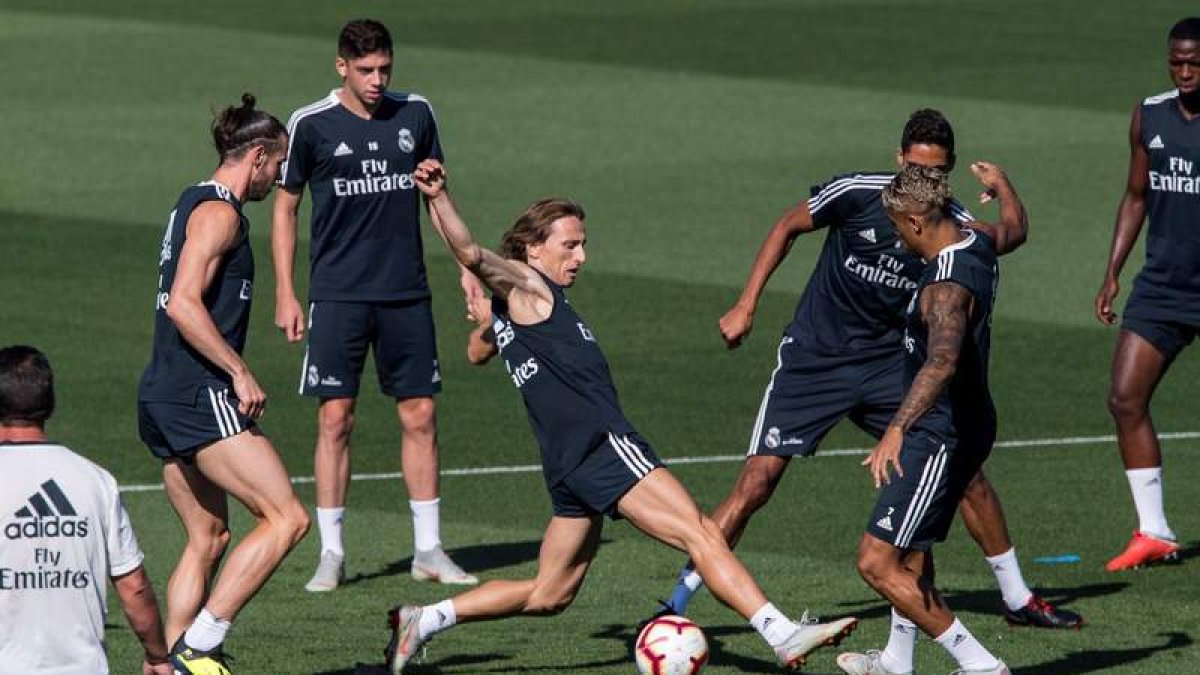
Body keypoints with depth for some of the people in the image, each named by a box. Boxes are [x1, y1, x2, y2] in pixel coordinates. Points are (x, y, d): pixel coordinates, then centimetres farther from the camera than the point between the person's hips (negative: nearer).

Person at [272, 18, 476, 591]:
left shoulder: (415, 114, 5)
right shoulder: (311, 125, -4)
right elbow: (285, 206, 4)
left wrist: (465, 264, 10)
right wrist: (285, 294, -1)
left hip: (407, 295, 3)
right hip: (337, 296, -3)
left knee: (420, 416, 3)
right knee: (335, 419, -5)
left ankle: (428, 550, 11)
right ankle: (331, 555, 2)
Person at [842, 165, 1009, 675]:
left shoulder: (948, 286, -27)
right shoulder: (980, 245, 2)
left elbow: (943, 361, -44)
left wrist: (896, 430, -53)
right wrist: (1000, 185, 48)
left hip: (942, 436, -11)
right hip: (965, 425, 11)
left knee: (877, 563, -11)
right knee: (911, 549, 28)